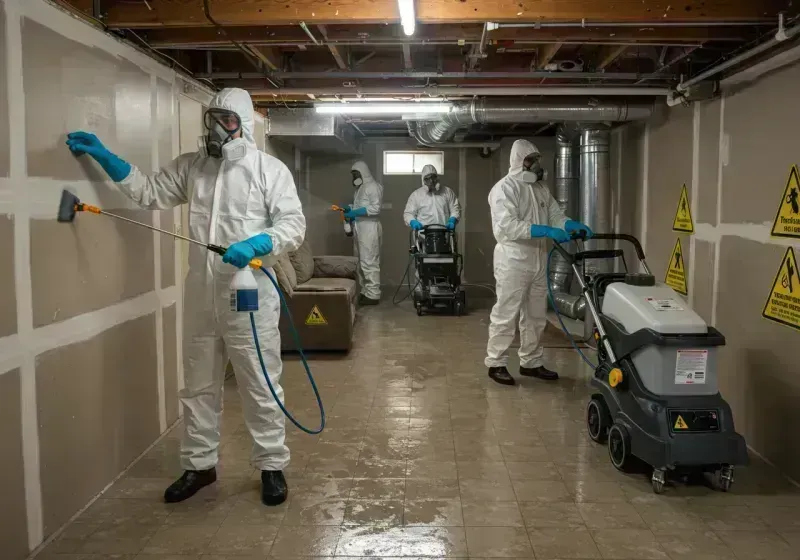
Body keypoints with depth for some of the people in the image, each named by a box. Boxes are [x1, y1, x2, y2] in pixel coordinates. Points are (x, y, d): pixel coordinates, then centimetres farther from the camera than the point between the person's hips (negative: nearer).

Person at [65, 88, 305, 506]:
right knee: (199, 386, 15)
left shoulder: (270, 169, -4)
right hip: (200, 298, 5)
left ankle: (272, 466, 20)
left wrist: (257, 245, -26)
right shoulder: (190, 167, 11)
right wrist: (103, 156, 6)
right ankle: (199, 465, 31)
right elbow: (150, 192, 12)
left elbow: (293, 225, -9)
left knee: (260, 387, 5)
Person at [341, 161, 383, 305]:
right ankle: (365, 292, 16)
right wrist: (350, 210, 6)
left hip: (369, 229, -10)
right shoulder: (360, 188, 20)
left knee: (369, 262, -10)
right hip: (360, 229, 10)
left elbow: (376, 208, -18)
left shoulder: (373, 186, -9)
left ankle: (373, 295, -7)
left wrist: (355, 213, -21)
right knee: (361, 262, 10)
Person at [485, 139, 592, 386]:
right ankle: (496, 364, 8)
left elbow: (556, 215, 12)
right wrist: (546, 231, -29)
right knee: (506, 315, -2)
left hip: (538, 260, 8)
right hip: (513, 261, -8)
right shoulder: (504, 188, -12)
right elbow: (508, 226, -24)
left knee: (535, 316, 13)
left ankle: (531, 362, 24)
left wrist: (574, 225, -10)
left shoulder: (541, 188, 15)